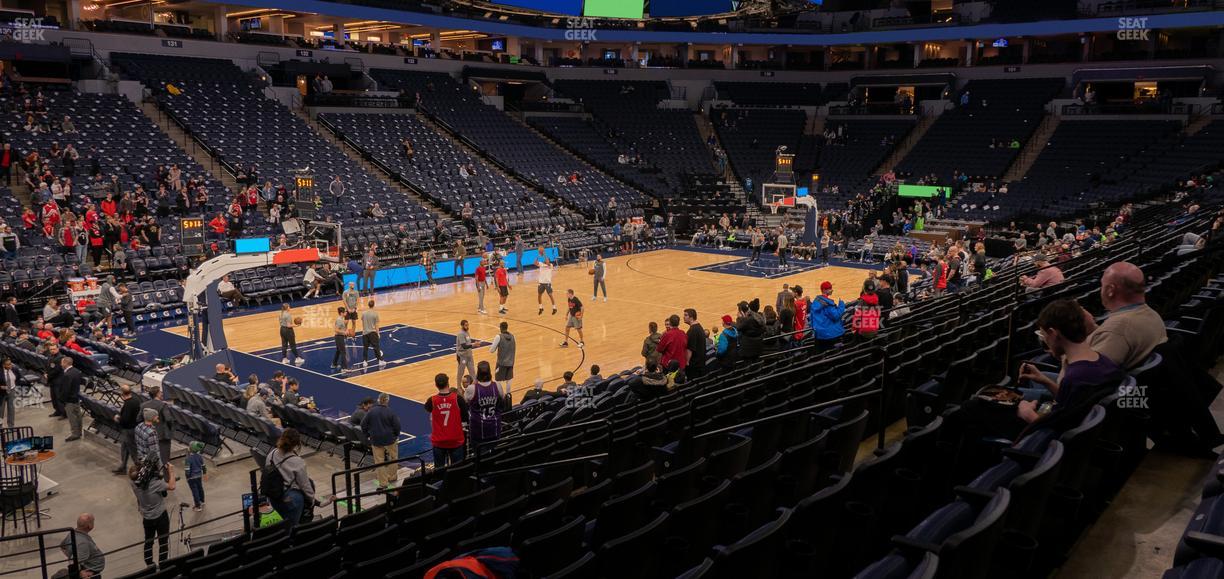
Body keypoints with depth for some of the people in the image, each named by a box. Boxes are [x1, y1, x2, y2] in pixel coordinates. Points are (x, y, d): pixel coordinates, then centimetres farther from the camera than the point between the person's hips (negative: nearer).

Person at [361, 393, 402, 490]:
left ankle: (383, 483, 9)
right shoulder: (390, 412, -13)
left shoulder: (371, 411, -6)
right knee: (393, 458, 20)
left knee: (379, 461, 8)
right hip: (390, 439, -2)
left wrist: (368, 435, 12)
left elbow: (363, 425, -1)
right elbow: (397, 426, -13)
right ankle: (392, 478, 32)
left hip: (376, 440, 2)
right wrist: (396, 435, 6)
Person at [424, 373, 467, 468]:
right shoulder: (457, 398, -16)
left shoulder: (432, 400, -13)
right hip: (456, 440, 0)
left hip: (438, 441, 0)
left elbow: (427, 408, 11)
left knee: (439, 469, 12)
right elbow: (466, 415, -6)